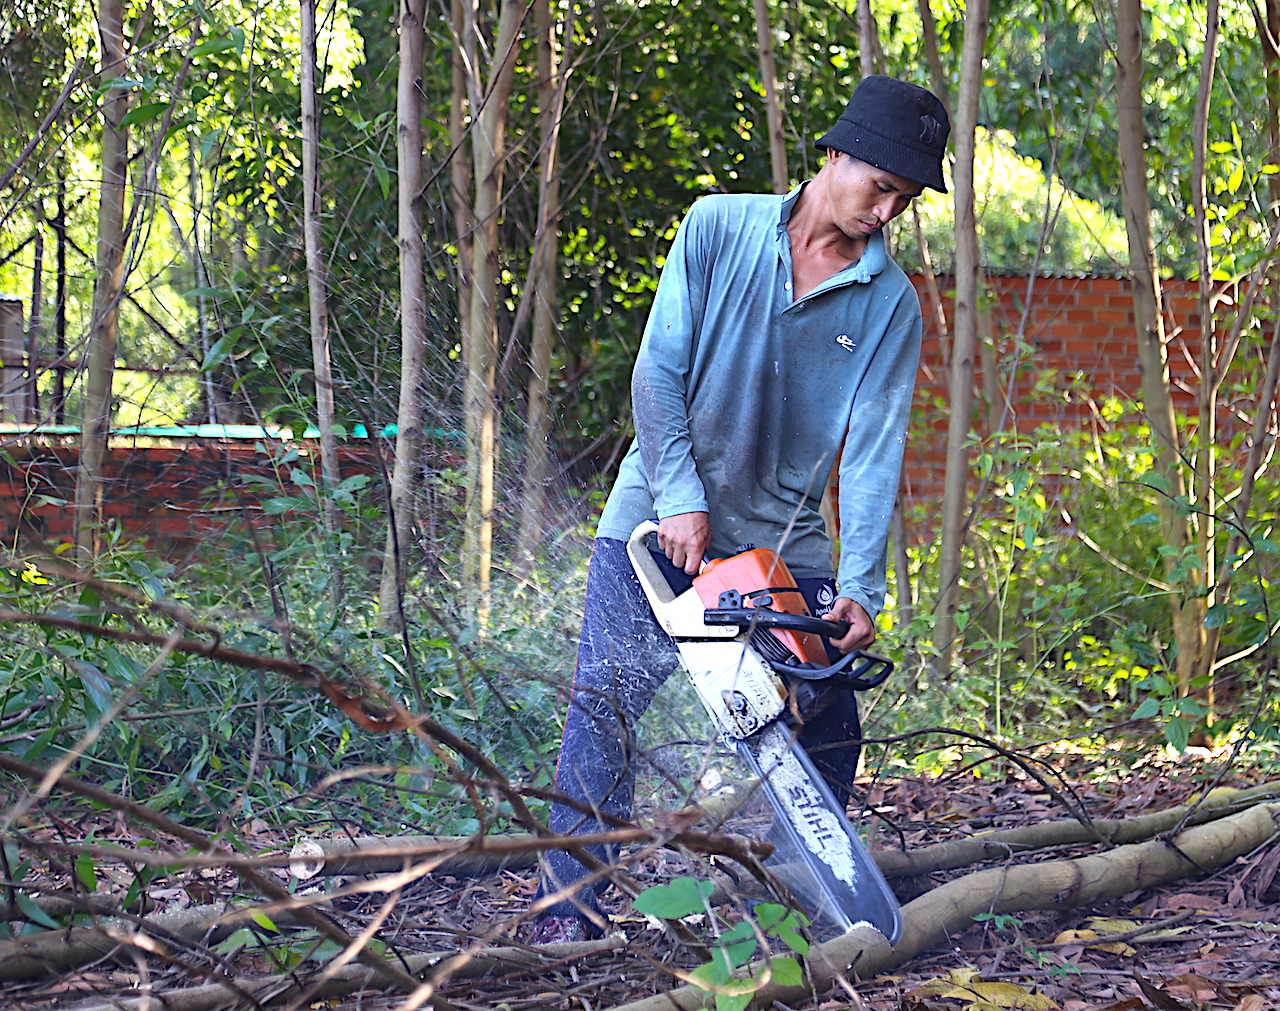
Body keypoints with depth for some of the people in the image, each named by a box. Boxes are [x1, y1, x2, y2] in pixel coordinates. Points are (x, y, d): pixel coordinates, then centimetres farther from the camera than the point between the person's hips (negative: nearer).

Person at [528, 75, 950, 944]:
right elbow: (658, 372, -8)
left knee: (829, 723, -1)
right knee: (606, 702, -10)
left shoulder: (891, 305, -3)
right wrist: (680, 501, -17)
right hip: (661, 516, -2)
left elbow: (873, 451, -9)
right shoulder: (718, 229, -5)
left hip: (785, 539, 2)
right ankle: (569, 906, -5)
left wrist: (861, 590, -19)